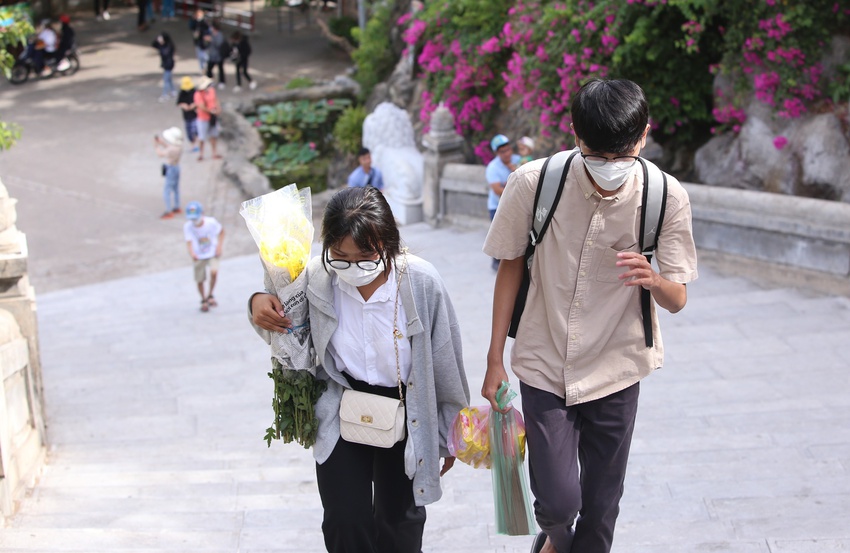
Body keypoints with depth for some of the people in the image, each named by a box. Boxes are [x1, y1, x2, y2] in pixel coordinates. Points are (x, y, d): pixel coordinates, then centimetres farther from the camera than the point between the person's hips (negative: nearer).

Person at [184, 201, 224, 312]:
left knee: (214, 272, -26)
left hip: (212, 253, -1)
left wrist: (219, 246, -6)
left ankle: (210, 295, -1)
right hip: (199, 256, 1)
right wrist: (192, 254, -43)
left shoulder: (211, 222, -16)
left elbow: (221, 231, 2)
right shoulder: (187, 226, -17)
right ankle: (204, 300, 34)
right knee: (200, 281, 6)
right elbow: (189, 242, -24)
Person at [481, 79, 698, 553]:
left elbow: (677, 299, -7)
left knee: (601, 507, 9)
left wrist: (652, 279, -32)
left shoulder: (667, 198, -13)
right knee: (558, 501, -6)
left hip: (616, 372, 1)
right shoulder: (534, 182, -16)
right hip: (543, 366, -1)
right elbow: (511, 266, -1)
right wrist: (495, 360, 2)